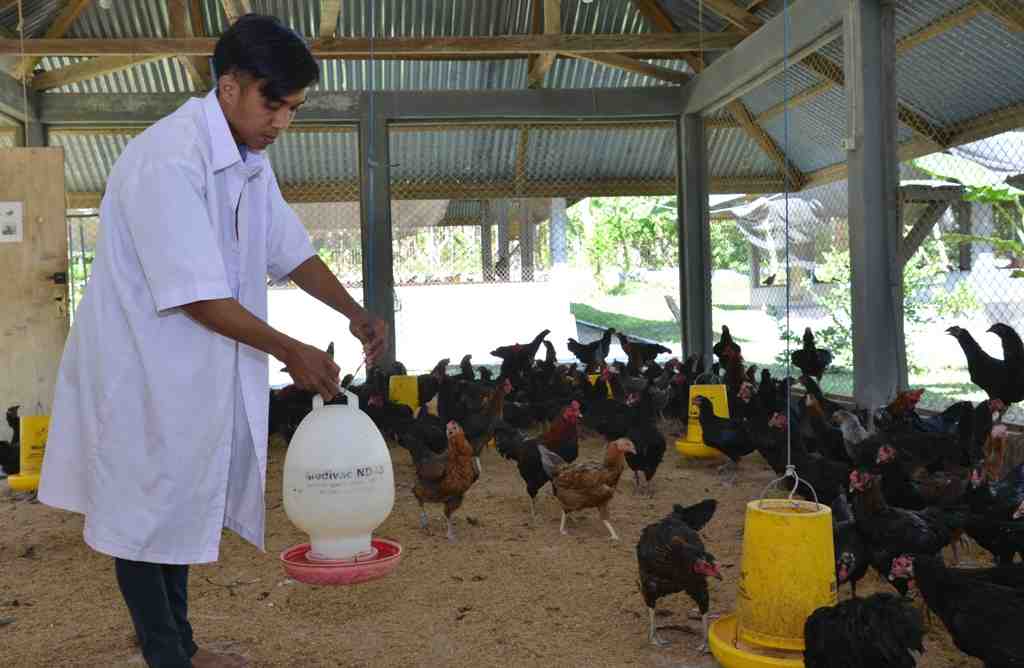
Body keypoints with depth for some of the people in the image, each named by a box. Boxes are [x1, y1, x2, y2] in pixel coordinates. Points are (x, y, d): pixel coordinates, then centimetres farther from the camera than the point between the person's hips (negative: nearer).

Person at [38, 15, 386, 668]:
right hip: (141, 368, -9)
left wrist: (354, 313, -3)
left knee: (184, 508, 18)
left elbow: (292, 251, 11)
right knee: (146, 515, 5)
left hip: (198, 369, 9)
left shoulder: (251, 163, 4)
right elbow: (199, 299, -26)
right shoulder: (168, 160, -25)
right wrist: (291, 352, -21)